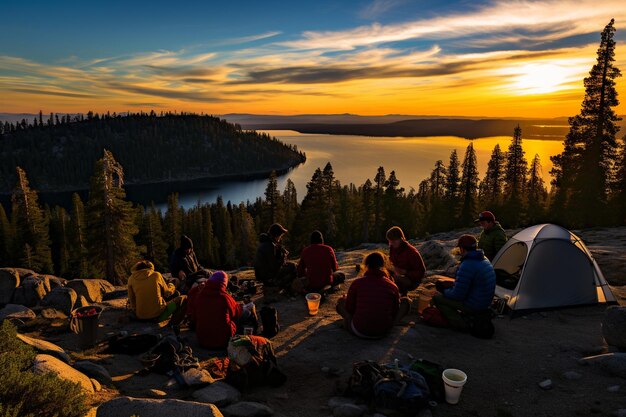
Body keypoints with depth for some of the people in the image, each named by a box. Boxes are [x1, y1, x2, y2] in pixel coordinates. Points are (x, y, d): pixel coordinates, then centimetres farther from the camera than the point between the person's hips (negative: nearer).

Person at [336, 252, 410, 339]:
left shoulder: (357, 283, -6)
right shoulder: (392, 286, -5)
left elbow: (349, 309, 3)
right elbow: (395, 312, 6)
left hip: (359, 331, 1)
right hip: (383, 331, -1)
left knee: (341, 301, 22)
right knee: (406, 301, 15)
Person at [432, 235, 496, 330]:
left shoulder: (466, 266, -26)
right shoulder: (485, 261, 6)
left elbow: (457, 295, -22)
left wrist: (444, 291, -2)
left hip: (472, 306, -9)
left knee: (437, 298, -2)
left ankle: (461, 324, -5)